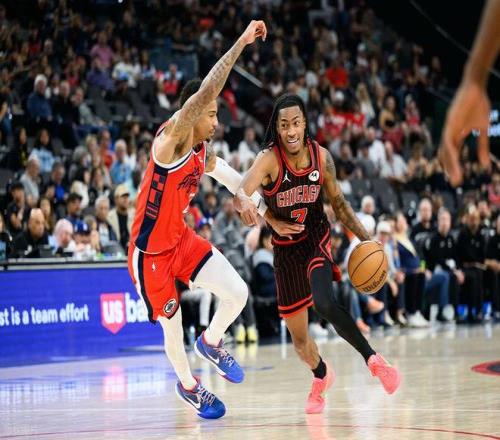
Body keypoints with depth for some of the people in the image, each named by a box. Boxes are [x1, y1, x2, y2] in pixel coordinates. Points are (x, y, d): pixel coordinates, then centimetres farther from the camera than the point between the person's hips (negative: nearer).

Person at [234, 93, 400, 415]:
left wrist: (366, 239, -2)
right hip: (286, 249, 1)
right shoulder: (269, 160, -20)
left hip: (317, 240, -1)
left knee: (325, 303, -32)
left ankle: (373, 359, -20)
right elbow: (241, 191, -38)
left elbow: (338, 202, 5)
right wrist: (244, 202, -62)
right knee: (298, 335, 12)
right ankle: (322, 376, 43)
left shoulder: (321, 157, -10)